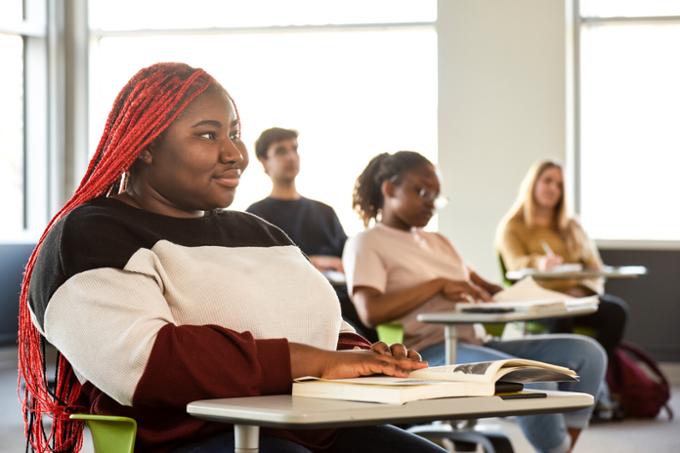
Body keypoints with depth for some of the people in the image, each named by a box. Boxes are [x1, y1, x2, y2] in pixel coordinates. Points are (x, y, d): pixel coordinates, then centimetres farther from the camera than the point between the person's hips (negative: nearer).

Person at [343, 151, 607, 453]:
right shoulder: (365, 244, 2)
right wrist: (438, 285, -15)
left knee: (586, 352, -8)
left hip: (474, 344, 8)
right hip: (428, 354, -8)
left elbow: (485, 290, 20)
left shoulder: (437, 241, 26)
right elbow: (371, 312, -15)